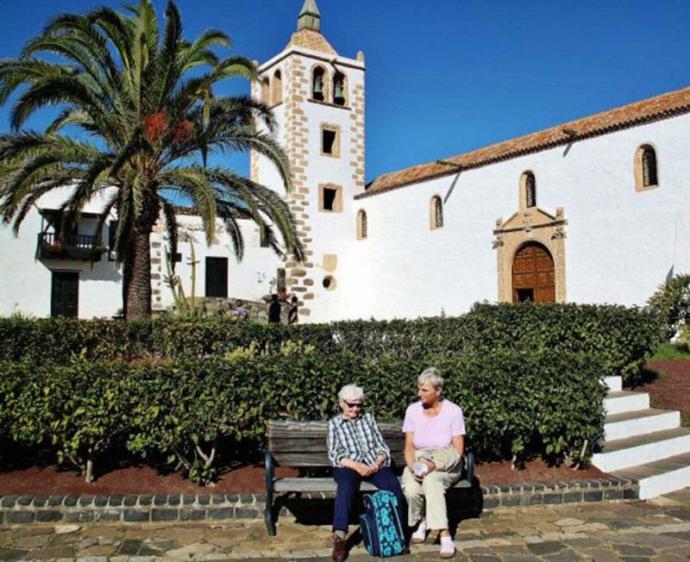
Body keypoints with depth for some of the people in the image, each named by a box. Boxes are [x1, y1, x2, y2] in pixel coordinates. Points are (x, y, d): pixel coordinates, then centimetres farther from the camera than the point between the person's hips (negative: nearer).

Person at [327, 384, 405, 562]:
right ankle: (339, 538, -46)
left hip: (375, 465, 2)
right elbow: (334, 455, 3)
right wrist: (355, 465, -14)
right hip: (348, 466, -2)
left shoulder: (369, 418, 20)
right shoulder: (334, 423, 13)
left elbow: (382, 447, 15)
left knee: (394, 486, -30)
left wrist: (377, 463, -7)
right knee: (346, 488, -37)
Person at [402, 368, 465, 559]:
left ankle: (444, 534, -30)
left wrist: (434, 465, -23)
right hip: (418, 462, 3)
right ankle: (422, 521, 1)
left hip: (446, 465, -2)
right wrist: (413, 467, -21)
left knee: (431, 481, -37)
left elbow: (458, 450, -10)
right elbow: (409, 446, -1)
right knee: (411, 490, -30)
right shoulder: (412, 410, -2)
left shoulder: (453, 411, -10)